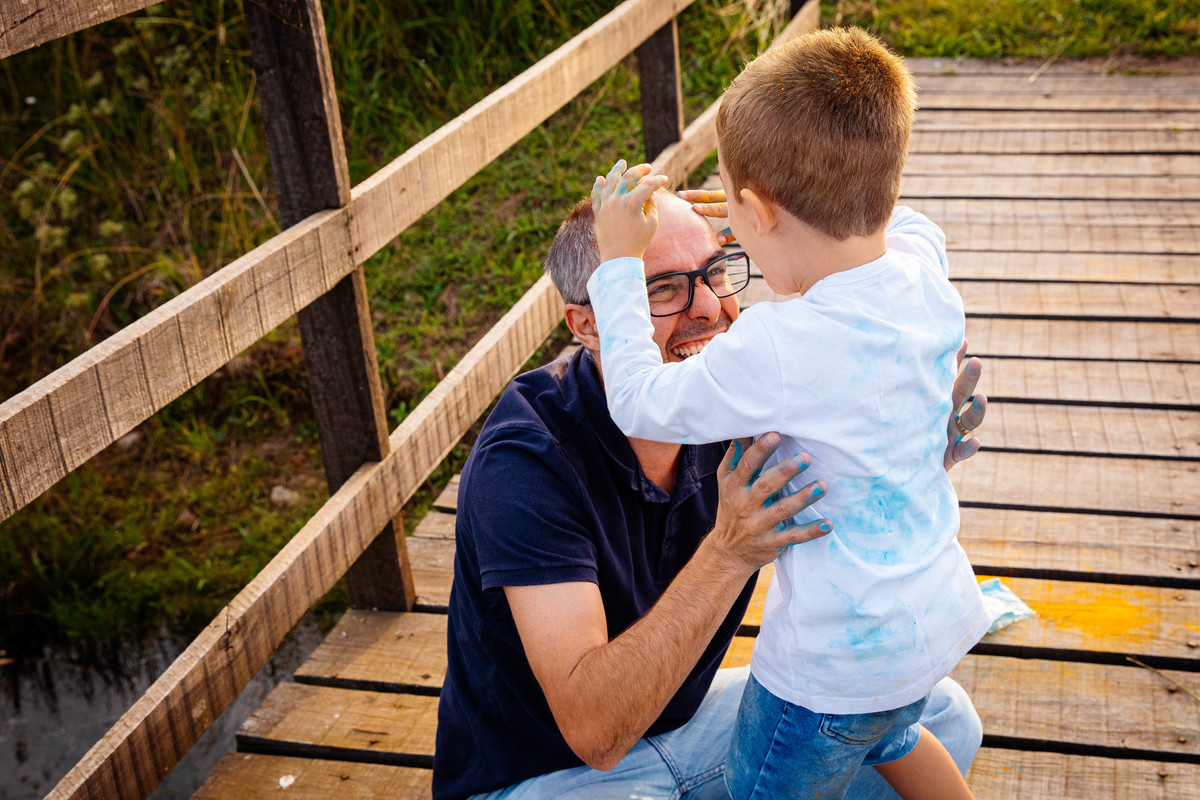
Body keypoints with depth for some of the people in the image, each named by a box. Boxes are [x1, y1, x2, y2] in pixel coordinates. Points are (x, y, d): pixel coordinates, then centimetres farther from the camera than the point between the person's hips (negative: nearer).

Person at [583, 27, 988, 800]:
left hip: (838, 656, -7)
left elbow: (641, 402, -16)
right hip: (937, 615, 8)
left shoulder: (776, 351, -33)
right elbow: (910, 225, 16)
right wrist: (817, 200, 7)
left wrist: (618, 262, -7)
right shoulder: (925, 279, -11)